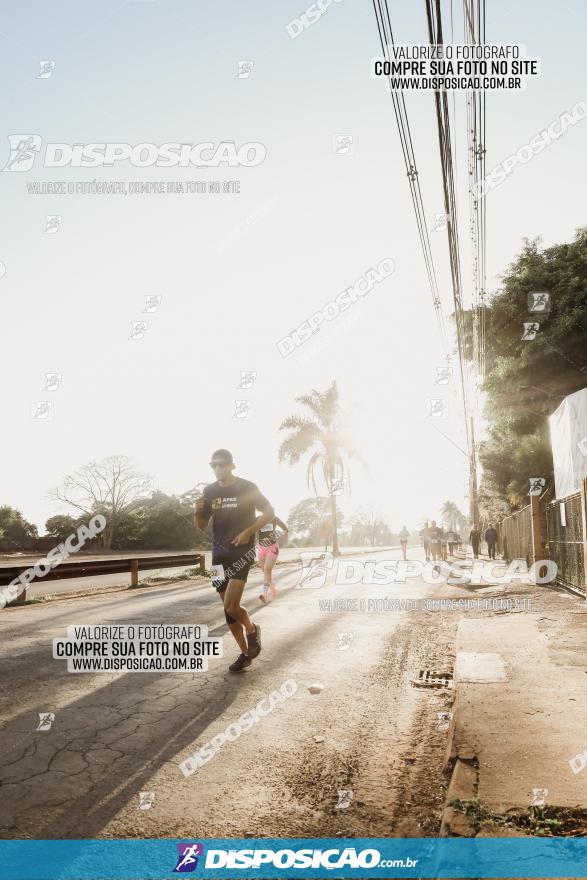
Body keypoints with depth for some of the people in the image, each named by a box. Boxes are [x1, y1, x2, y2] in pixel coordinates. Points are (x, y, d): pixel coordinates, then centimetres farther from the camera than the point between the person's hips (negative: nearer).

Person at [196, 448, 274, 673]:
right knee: (228, 608, 7)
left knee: (231, 606, -16)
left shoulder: (247, 487, -7)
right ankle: (245, 653, 23)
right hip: (219, 554, 5)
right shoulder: (210, 491, 6)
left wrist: (249, 532, -13)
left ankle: (252, 630, 15)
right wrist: (198, 511, -11)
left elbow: (269, 512, -2)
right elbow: (202, 525, 11)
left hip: (242, 551, -5)